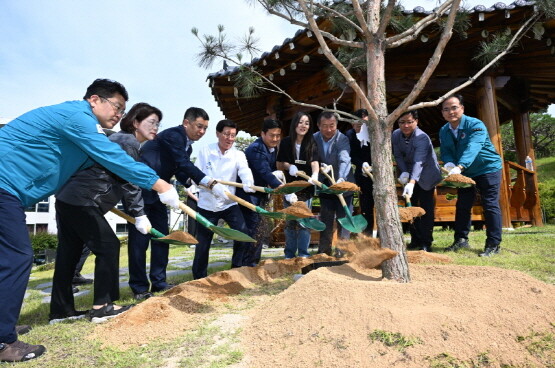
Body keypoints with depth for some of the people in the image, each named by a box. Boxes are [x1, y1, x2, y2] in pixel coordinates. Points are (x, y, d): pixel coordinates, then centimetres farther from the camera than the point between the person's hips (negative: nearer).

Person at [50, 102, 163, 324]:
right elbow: (129, 182, -14)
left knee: (68, 254, 13)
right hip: (82, 202, -10)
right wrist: (139, 215, -9)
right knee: (108, 246, -3)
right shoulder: (130, 142, -10)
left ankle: (60, 311, 22)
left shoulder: (120, 139, 21)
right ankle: (102, 307, 4)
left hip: (67, 198, 10)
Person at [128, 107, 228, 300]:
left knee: (162, 237, 8)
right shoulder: (173, 135, -17)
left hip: (156, 193, 9)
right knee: (139, 239, -4)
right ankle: (139, 287, 5)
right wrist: (212, 184, -35)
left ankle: (159, 281, 17)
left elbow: (182, 172, 10)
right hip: (139, 191, -9)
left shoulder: (187, 146, 12)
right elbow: (185, 165, -28)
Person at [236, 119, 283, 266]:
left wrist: (278, 174, -12)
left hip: (261, 194, 9)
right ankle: (248, 265, -1)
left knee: (260, 230, 13)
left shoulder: (273, 148, 6)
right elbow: (265, 172, -35)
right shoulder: (256, 149, -23)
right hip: (248, 194, -9)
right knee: (253, 230, -11)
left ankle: (254, 263, 24)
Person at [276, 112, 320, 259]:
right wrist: (289, 166, -17)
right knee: (290, 222, 8)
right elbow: (278, 164, 4)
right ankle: (289, 255, 19)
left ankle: (303, 254, 10)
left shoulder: (311, 144, -3)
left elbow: (315, 162, -19)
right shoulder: (286, 142, -1)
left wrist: (315, 175, -39)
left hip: (306, 188, -1)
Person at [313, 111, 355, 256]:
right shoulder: (315, 138, -6)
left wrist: (341, 178, -50)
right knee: (325, 220, 11)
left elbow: (344, 160, -34)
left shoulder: (342, 139, -19)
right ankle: (324, 250, 21)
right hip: (325, 186, 4)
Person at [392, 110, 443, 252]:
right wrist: (404, 172, -20)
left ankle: (426, 242, 2)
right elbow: (398, 156, -4)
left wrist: (412, 183, -54)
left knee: (426, 208, -6)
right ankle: (416, 239, 20)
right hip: (408, 175, 6)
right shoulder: (395, 135, -11)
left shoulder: (422, 138, -30)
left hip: (426, 176, -5)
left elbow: (418, 162, -41)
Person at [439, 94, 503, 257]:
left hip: (488, 168, -6)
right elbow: (445, 151, -8)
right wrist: (449, 163, -32)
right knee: (462, 205, 7)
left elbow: (472, 148, -38)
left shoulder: (475, 125, -22)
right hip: (465, 172, 6)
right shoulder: (444, 131, -3)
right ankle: (461, 240, 17)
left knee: (490, 205, -6)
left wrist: (459, 167, -53)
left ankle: (493, 245, 0)